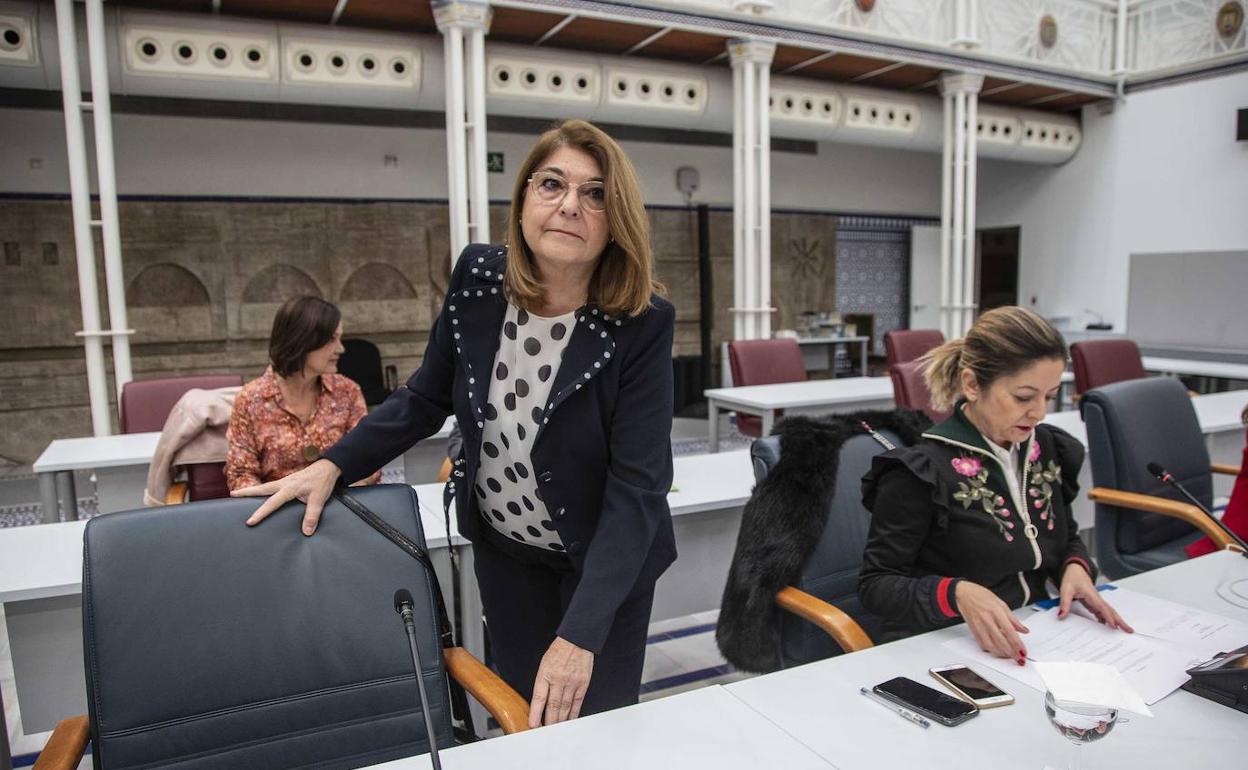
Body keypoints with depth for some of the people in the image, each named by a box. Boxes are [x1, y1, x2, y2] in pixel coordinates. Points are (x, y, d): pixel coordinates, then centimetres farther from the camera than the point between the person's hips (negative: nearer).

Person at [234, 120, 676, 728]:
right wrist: (332, 466, -9)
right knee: (520, 718, 14)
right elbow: (426, 397, 2)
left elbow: (638, 483, -25)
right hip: (502, 545, 3)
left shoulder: (642, 323, -24)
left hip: (604, 558, -2)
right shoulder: (478, 277, -12)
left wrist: (580, 633, -31)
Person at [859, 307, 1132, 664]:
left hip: (1035, 638, 5)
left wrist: (1075, 567, -3)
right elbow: (875, 584, -15)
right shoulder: (922, 472, -17)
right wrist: (957, 594, -31)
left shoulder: (1048, 450, 4)